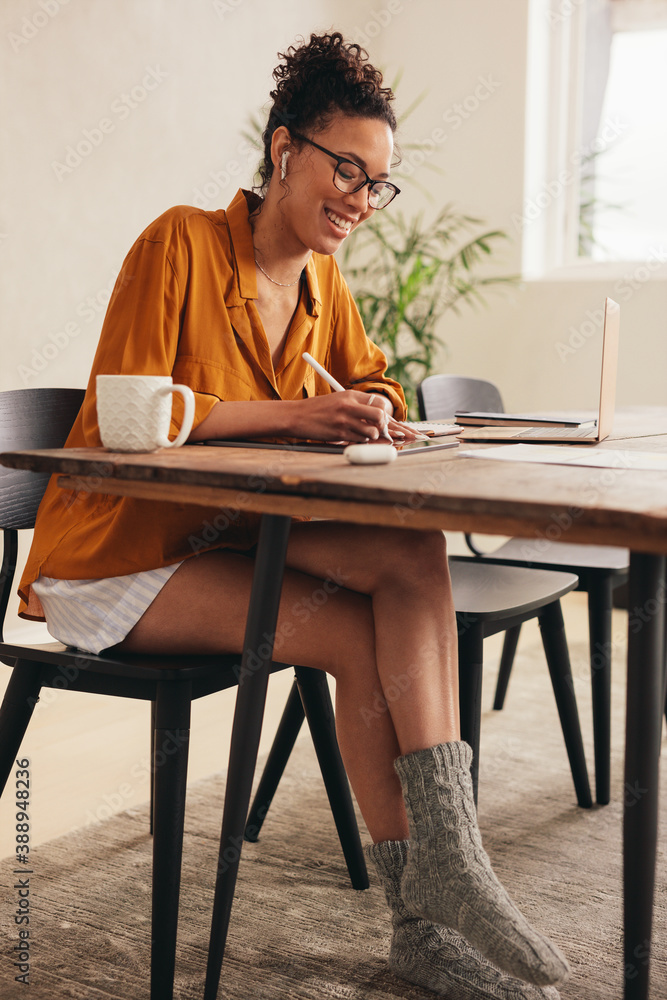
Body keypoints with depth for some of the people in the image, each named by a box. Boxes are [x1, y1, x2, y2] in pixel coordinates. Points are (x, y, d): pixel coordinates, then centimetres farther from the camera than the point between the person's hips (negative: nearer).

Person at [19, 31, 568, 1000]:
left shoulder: (322, 274, 6)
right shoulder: (181, 243, -15)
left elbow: (372, 384, 16)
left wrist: (367, 409, -10)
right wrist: (293, 416, -25)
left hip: (230, 534, 6)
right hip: (118, 557, -6)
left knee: (413, 554, -22)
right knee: (366, 636, -23)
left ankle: (443, 860, -25)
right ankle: (426, 916, -9)